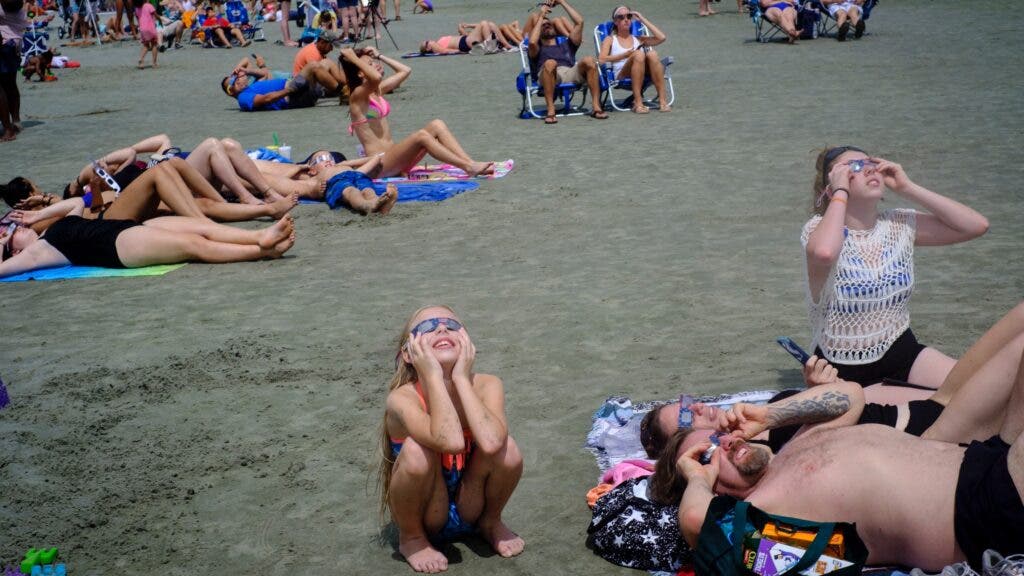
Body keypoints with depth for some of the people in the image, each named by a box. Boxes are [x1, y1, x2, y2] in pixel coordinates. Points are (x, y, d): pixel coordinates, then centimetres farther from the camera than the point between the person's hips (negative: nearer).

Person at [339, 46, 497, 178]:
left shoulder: (376, 91, 17)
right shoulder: (357, 95, -10)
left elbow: (405, 71, 25)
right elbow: (376, 77, -32)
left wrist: (379, 56, 21)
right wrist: (354, 58, -18)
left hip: (391, 158, 9)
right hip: (378, 164, -9)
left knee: (437, 125, -6)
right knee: (421, 135, -30)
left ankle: (471, 163, -17)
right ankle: (469, 168, -30)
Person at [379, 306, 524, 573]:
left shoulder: (487, 385, -18)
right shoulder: (403, 397, -25)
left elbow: (490, 443, -40)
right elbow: (451, 441, -44)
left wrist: (461, 377, -31)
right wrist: (433, 376, -35)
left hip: (470, 508, 2)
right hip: (423, 514, -2)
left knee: (508, 451, -26)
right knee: (417, 452, -33)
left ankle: (490, 522, 6)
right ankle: (411, 538, -3)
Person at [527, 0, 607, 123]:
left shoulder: (566, 45, 37)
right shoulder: (538, 50, 29)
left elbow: (579, 22, 26)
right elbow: (532, 42, 2)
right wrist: (541, 17, 14)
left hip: (571, 74, 3)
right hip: (550, 76, -3)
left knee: (589, 61, -27)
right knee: (550, 63, -38)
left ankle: (596, 107, -30)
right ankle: (550, 111, -38)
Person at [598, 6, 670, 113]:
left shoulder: (638, 39, 26)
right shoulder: (610, 40, 17)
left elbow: (661, 37, 9)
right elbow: (601, 59, -2)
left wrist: (642, 19, 14)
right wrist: (626, 55, -11)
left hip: (644, 74, 3)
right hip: (621, 75, -3)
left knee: (652, 54, -28)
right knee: (638, 54, -32)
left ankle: (662, 100, -33)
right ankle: (638, 103, -36)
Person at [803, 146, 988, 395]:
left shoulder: (898, 225, 3)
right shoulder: (820, 228, -11)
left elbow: (977, 225, -4)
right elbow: (824, 253, -38)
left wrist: (907, 188, -6)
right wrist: (840, 191, -21)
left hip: (903, 355, 3)